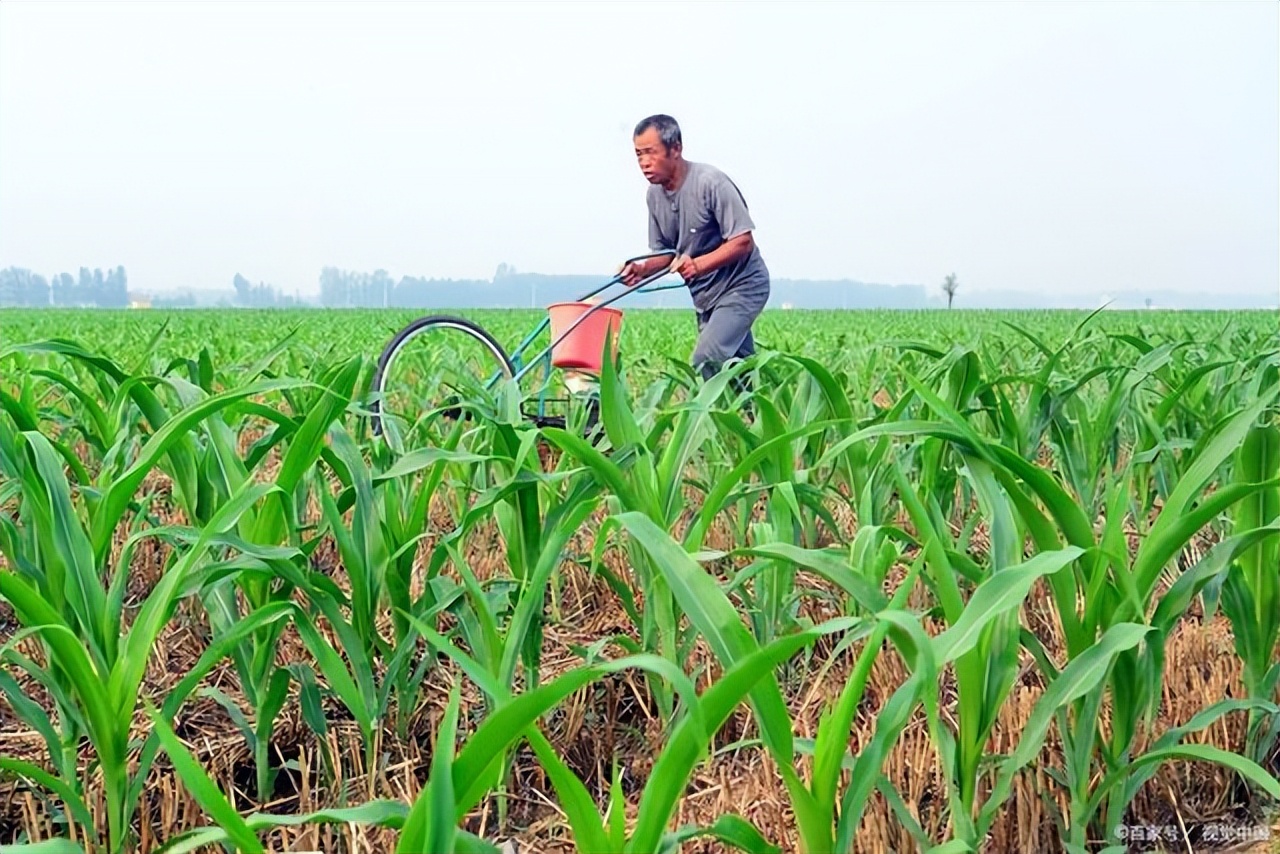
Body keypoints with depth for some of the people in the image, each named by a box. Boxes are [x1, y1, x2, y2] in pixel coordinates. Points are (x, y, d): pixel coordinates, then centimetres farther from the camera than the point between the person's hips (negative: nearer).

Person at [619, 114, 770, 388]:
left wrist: (698, 264, -34)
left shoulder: (711, 182, -21)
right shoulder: (655, 196, 2)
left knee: (706, 362, -22)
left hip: (742, 285, -8)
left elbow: (743, 241, -22)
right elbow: (665, 252, 10)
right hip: (705, 294, 8)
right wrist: (642, 269, -11)